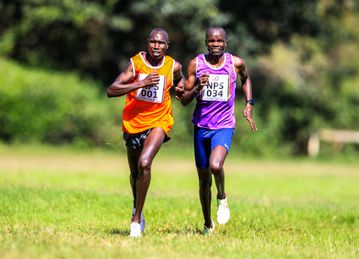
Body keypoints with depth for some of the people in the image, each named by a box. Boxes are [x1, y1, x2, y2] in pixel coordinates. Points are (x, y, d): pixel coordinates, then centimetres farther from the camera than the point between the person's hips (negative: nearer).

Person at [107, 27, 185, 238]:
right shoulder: (136, 62, -12)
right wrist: (140, 84, -29)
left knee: (144, 163, -25)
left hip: (158, 121, -1)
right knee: (135, 171, 17)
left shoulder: (174, 66, -5)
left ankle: (136, 219, -16)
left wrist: (181, 88, -1)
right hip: (133, 122, 1)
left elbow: (180, 79, 22)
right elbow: (111, 91, -20)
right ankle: (137, 209, 47)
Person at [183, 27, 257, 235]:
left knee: (215, 166, -28)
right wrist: (198, 88, -20)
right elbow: (184, 100, -1)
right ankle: (208, 224, 28)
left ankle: (222, 198, 4)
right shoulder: (196, 64, -3)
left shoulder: (235, 63, -2)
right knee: (204, 179, 9)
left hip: (224, 126, -2)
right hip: (202, 126, 2)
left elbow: (246, 78, 22)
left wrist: (249, 104, 12)